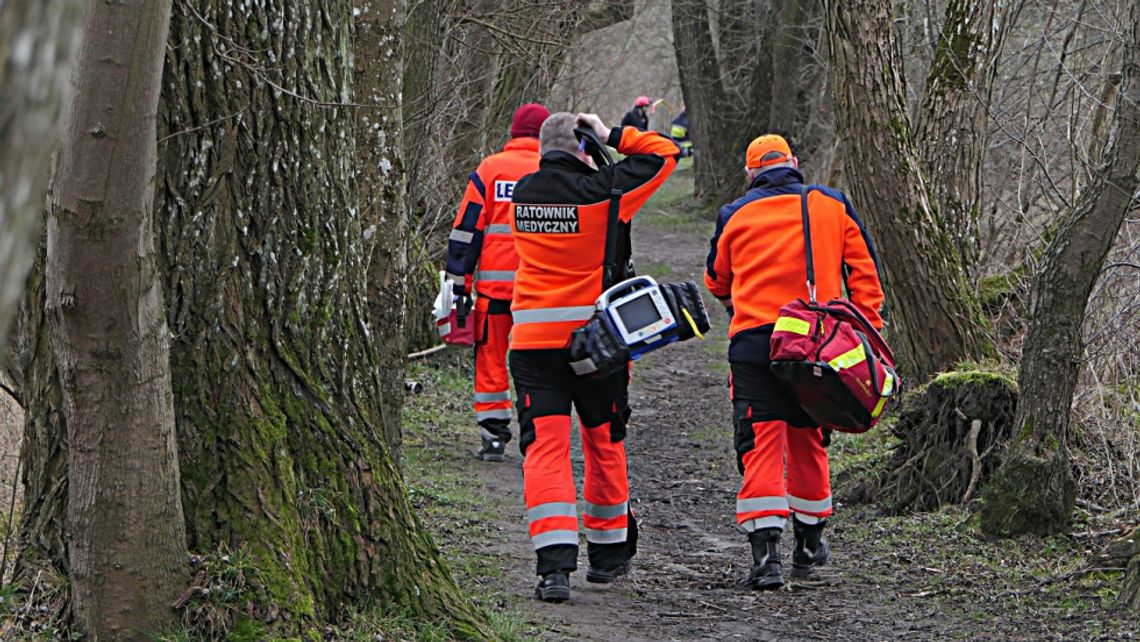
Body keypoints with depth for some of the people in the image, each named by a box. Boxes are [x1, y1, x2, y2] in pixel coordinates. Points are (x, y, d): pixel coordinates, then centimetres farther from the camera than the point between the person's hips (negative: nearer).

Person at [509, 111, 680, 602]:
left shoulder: (523, 194, 1)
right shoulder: (600, 192, -10)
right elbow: (665, 154, -1)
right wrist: (614, 136, 5)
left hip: (533, 339, 1)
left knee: (545, 448, -4)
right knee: (604, 442, 17)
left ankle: (554, 563, -19)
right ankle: (608, 552, 30)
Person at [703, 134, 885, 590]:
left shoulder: (735, 215, 8)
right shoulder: (833, 206, 9)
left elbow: (717, 282, 23)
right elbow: (864, 270, 5)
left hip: (753, 342, -2)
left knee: (760, 446, -4)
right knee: (807, 441, 17)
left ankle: (766, 552, -18)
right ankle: (809, 546, 30)